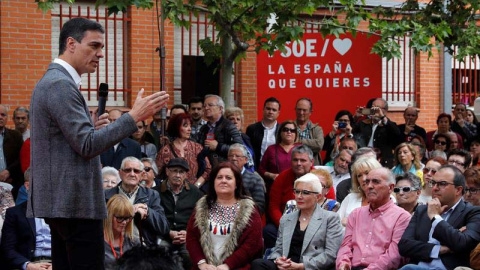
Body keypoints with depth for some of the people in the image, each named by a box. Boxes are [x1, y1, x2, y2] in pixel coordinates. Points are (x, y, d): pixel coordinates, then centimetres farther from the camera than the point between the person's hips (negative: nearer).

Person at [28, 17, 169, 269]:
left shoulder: (50, 81, 18)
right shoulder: (60, 85, -15)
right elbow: (87, 146, -20)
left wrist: (90, 127, 11)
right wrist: (134, 116, -21)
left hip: (60, 200, 11)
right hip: (76, 203, -11)